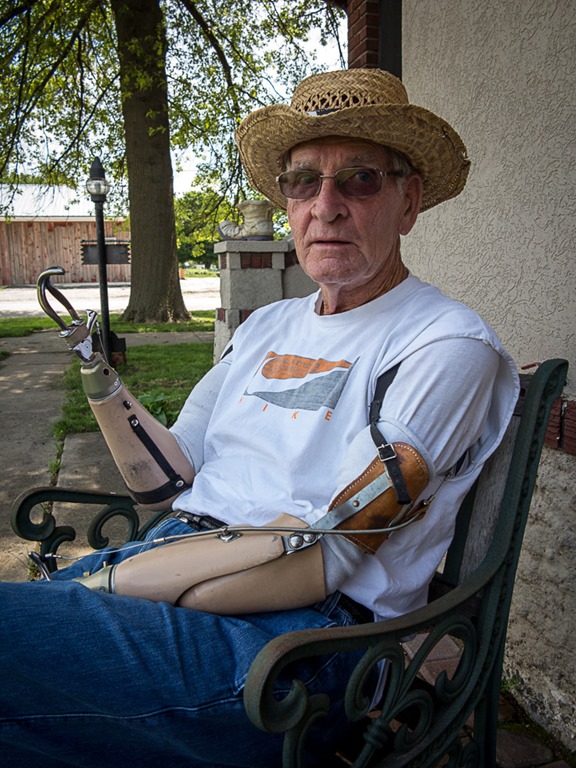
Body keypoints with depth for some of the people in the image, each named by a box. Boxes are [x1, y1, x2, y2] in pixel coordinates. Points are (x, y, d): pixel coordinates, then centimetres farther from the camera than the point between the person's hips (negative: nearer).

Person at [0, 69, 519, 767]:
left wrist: (112, 582, -13)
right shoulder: (268, 325, 17)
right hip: (170, 564, 7)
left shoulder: (448, 344, -7)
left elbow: (319, 560, -16)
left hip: (300, 630, -7)